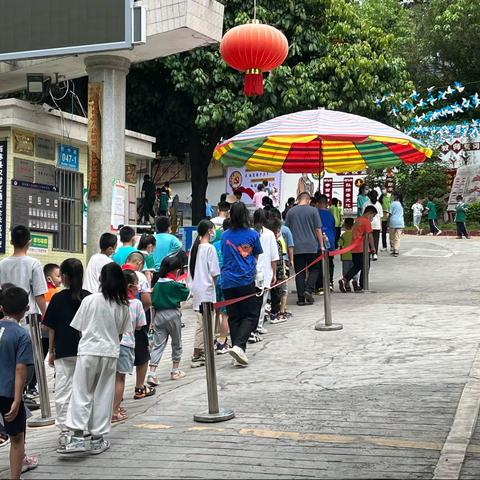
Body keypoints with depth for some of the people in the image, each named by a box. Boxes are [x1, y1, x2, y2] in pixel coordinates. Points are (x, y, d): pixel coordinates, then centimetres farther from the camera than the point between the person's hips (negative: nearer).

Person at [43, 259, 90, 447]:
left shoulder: (58, 298, -6)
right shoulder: (89, 297, 0)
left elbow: (51, 328, -2)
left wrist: (51, 351, 8)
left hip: (64, 352, -3)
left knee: (63, 392, 2)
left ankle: (65, 431, 0)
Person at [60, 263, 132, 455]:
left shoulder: (90, 300, -5)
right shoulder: (123, 305, 1)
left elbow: (80, 328, 2)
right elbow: (121, 333, 6)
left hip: (88, 351, -2)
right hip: (110, 353, 2)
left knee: (81, 394, 3)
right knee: (103, 396, 9)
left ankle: (77, 437, -6)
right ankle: (97, 439, 13)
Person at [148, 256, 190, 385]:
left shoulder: (157, 284, 4)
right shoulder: (176, 284, -10)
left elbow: (153, 302, 6)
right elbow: (187, 294, 2)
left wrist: (153, 321, 12)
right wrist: (185, 285, 21)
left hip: (158, 315, 4)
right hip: (173, 314, -4)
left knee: (158, 345, 2)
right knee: (176, 343, 15)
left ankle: (152, 373, -11)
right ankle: (175, 371, 22)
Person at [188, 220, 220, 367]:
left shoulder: (194, 247, 8)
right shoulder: (210, 248, -13)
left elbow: (190, 269, 12)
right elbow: (214, 272, -13)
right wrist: (213, 283, 4)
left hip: (195, 287, 8)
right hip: (206, 289, -8)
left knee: (201, 322, 15)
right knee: (203, 323, -4)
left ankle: (201, 351, 20)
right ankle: (196, 357, -4)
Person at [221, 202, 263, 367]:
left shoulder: (225, 236, 6)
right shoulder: (252, 234, -2)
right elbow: (257, 256, 11)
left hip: (227, 282, 3)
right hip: (246, 281, -3)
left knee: (234, 317, 9)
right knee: (251, 315, 4)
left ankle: (238, 356, 9)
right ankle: (238, 346, -17)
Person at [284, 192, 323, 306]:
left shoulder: (291, 211, 6)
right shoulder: (313, 210, -2)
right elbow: (318, 229, -3)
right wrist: (321, 245, 5)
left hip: (296, 248, 2)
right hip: (311, 246, -2)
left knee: (299, 272, 5)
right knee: (314, 269, 12)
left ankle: (301, 298, 3)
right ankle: (308, 290, -8)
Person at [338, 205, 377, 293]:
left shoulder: (357, 220, 15)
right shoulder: (366, 221, -10)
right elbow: (369, 235, -14)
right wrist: (373, 247, -6)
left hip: (354, 248, 8)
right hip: (363, 249, -8)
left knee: (356, 266, 16)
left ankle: (344, 280, 0)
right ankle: (362, 286, 7)